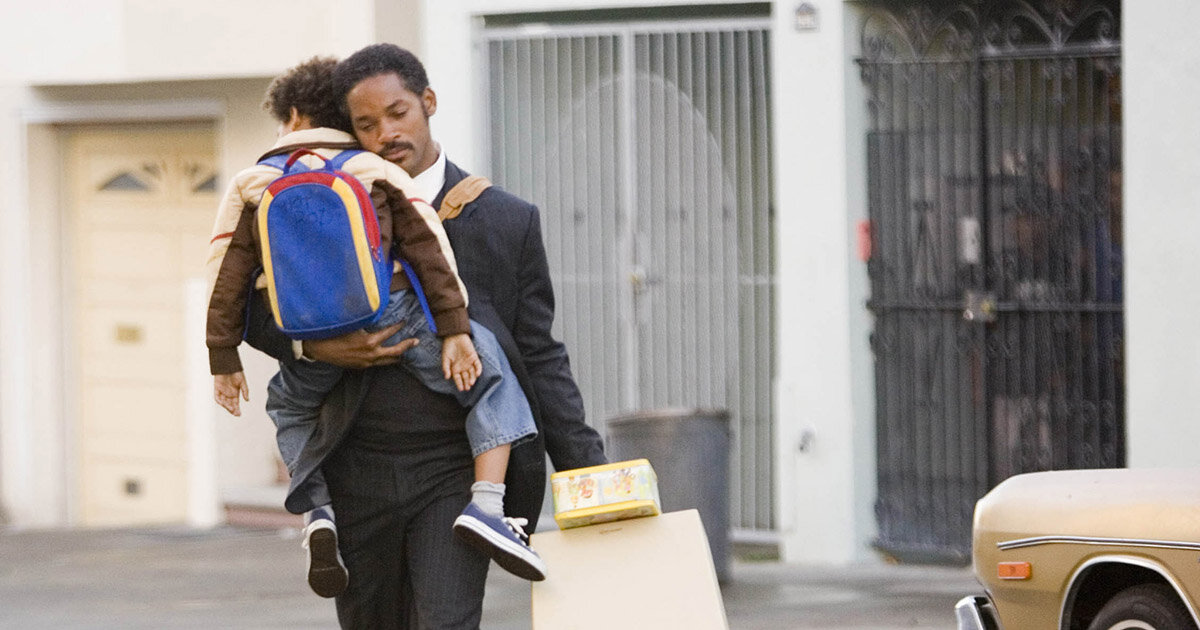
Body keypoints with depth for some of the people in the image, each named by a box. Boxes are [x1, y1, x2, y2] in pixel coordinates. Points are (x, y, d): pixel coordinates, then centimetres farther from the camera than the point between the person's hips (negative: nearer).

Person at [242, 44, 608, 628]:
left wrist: (586, 471, -1)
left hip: (455, 470, -2)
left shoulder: (507, 221, 3)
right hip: (359, 472, 2)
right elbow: (247, 306, 14)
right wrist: (312, 346, -7)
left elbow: (539, 356, 5)